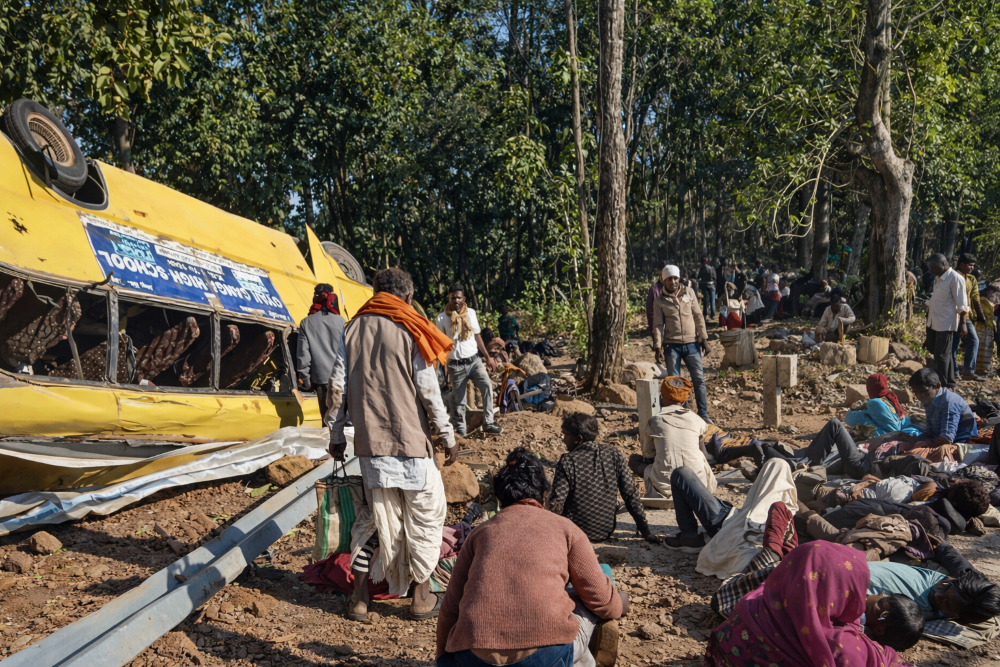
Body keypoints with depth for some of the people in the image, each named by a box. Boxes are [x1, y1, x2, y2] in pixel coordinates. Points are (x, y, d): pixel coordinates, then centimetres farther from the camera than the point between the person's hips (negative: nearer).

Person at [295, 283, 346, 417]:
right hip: (340, 378, -1)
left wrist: (304, 376, 8)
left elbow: (302, 352, 0)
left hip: (320, 377, 1)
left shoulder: (306, 323, 1)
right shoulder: (341, 321, -3)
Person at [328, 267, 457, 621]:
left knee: (372, 516, 15)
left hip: (369, 442, 4)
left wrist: (337, 436, 14)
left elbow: (340, 388, 7)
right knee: (424, 514, 11)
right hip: (410, 440, -4)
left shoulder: (352, 330, 7)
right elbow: (429, 391, -8)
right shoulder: (409, 330, -6)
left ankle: (359, 597, 16)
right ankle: (422, 596, 17)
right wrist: (448, 436, 0)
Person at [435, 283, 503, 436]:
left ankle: (488, 424, -13)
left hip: (474, 360, 2)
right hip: (455, 365, -2)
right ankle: (460, 430, 19)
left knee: (487, 386, -19)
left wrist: (488, 357, 9)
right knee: (458, 400, 5)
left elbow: (477, 336, 12)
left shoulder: (471, 313, 4)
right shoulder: (442, 318, -4)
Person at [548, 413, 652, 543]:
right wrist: (645, 531, 1)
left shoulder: (567, 462, -18)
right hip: (606, 532, 3)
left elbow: (556, 503, -21)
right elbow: (631, 496, -6)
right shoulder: (614, 455, -9)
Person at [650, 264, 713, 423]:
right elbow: (658, 325, 0)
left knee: (699, 379, 0)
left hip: (692, 344, 1)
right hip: (672, 346, -1)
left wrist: (704, 339, 2)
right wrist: (658, 347, -10)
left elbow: (698, 317, 7)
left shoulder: (689, 293, 7)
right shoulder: (659, 302, 4)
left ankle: (703, 414, 8)